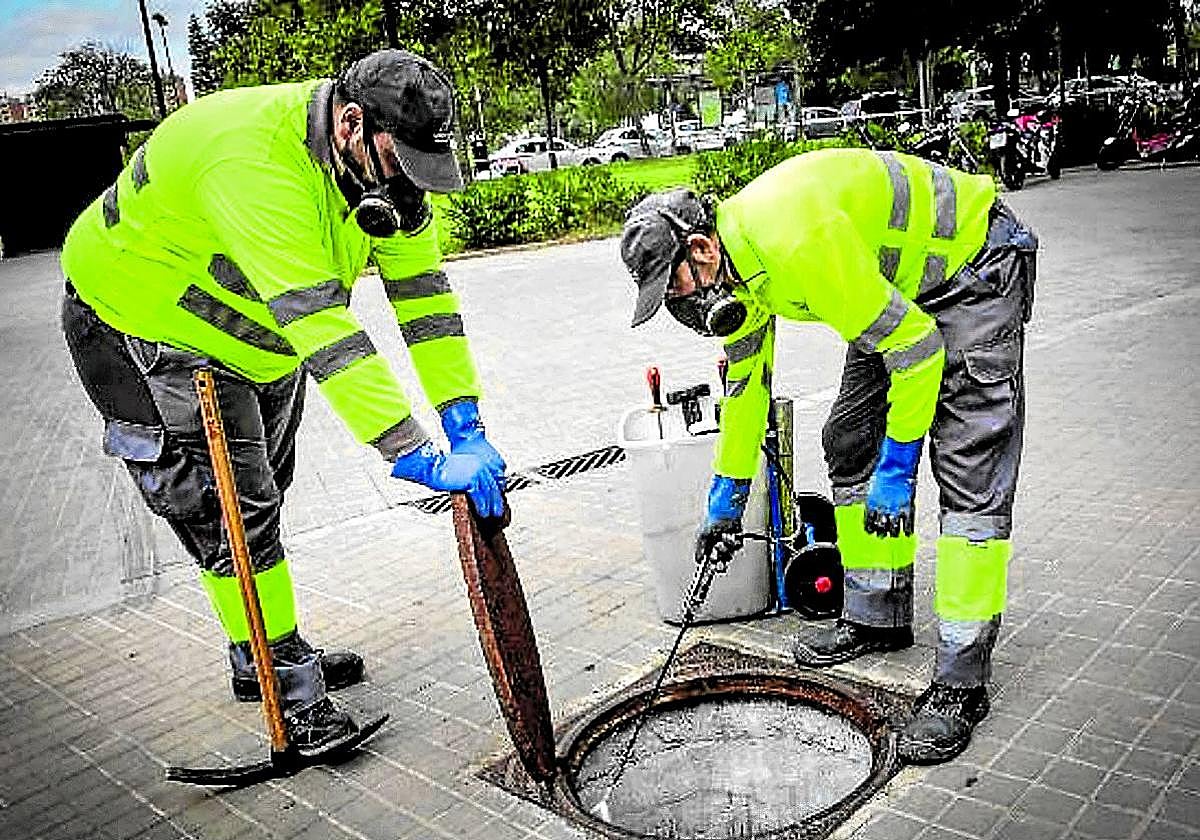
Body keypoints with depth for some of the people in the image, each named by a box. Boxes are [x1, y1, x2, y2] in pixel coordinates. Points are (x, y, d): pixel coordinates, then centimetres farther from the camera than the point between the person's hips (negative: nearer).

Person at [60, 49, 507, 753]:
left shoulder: (382, 161, -13)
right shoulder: (254, 159, -39)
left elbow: (424, 293, -14)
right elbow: (321, 326, -46)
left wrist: (467, 426, -23)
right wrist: (419, 458, -47)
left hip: (259, 338, 8)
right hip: (141, 326, -8)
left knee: (261, 501, 16)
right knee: (231, 512, -8)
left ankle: (264, 658, 34)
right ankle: (291, 689, 7)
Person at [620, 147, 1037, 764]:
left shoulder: (796, 240, -34)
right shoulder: (734, 264, -5)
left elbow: (918, 347, -29)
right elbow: (744, 384, 9)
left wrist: (897, 471, -21)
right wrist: (727, 497, 15)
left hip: (974, 269, -9)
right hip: (899, 282, 9)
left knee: (970, 474, -13)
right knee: (850, 447, 8)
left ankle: (961, 681, -8)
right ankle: (877, 617, 22)